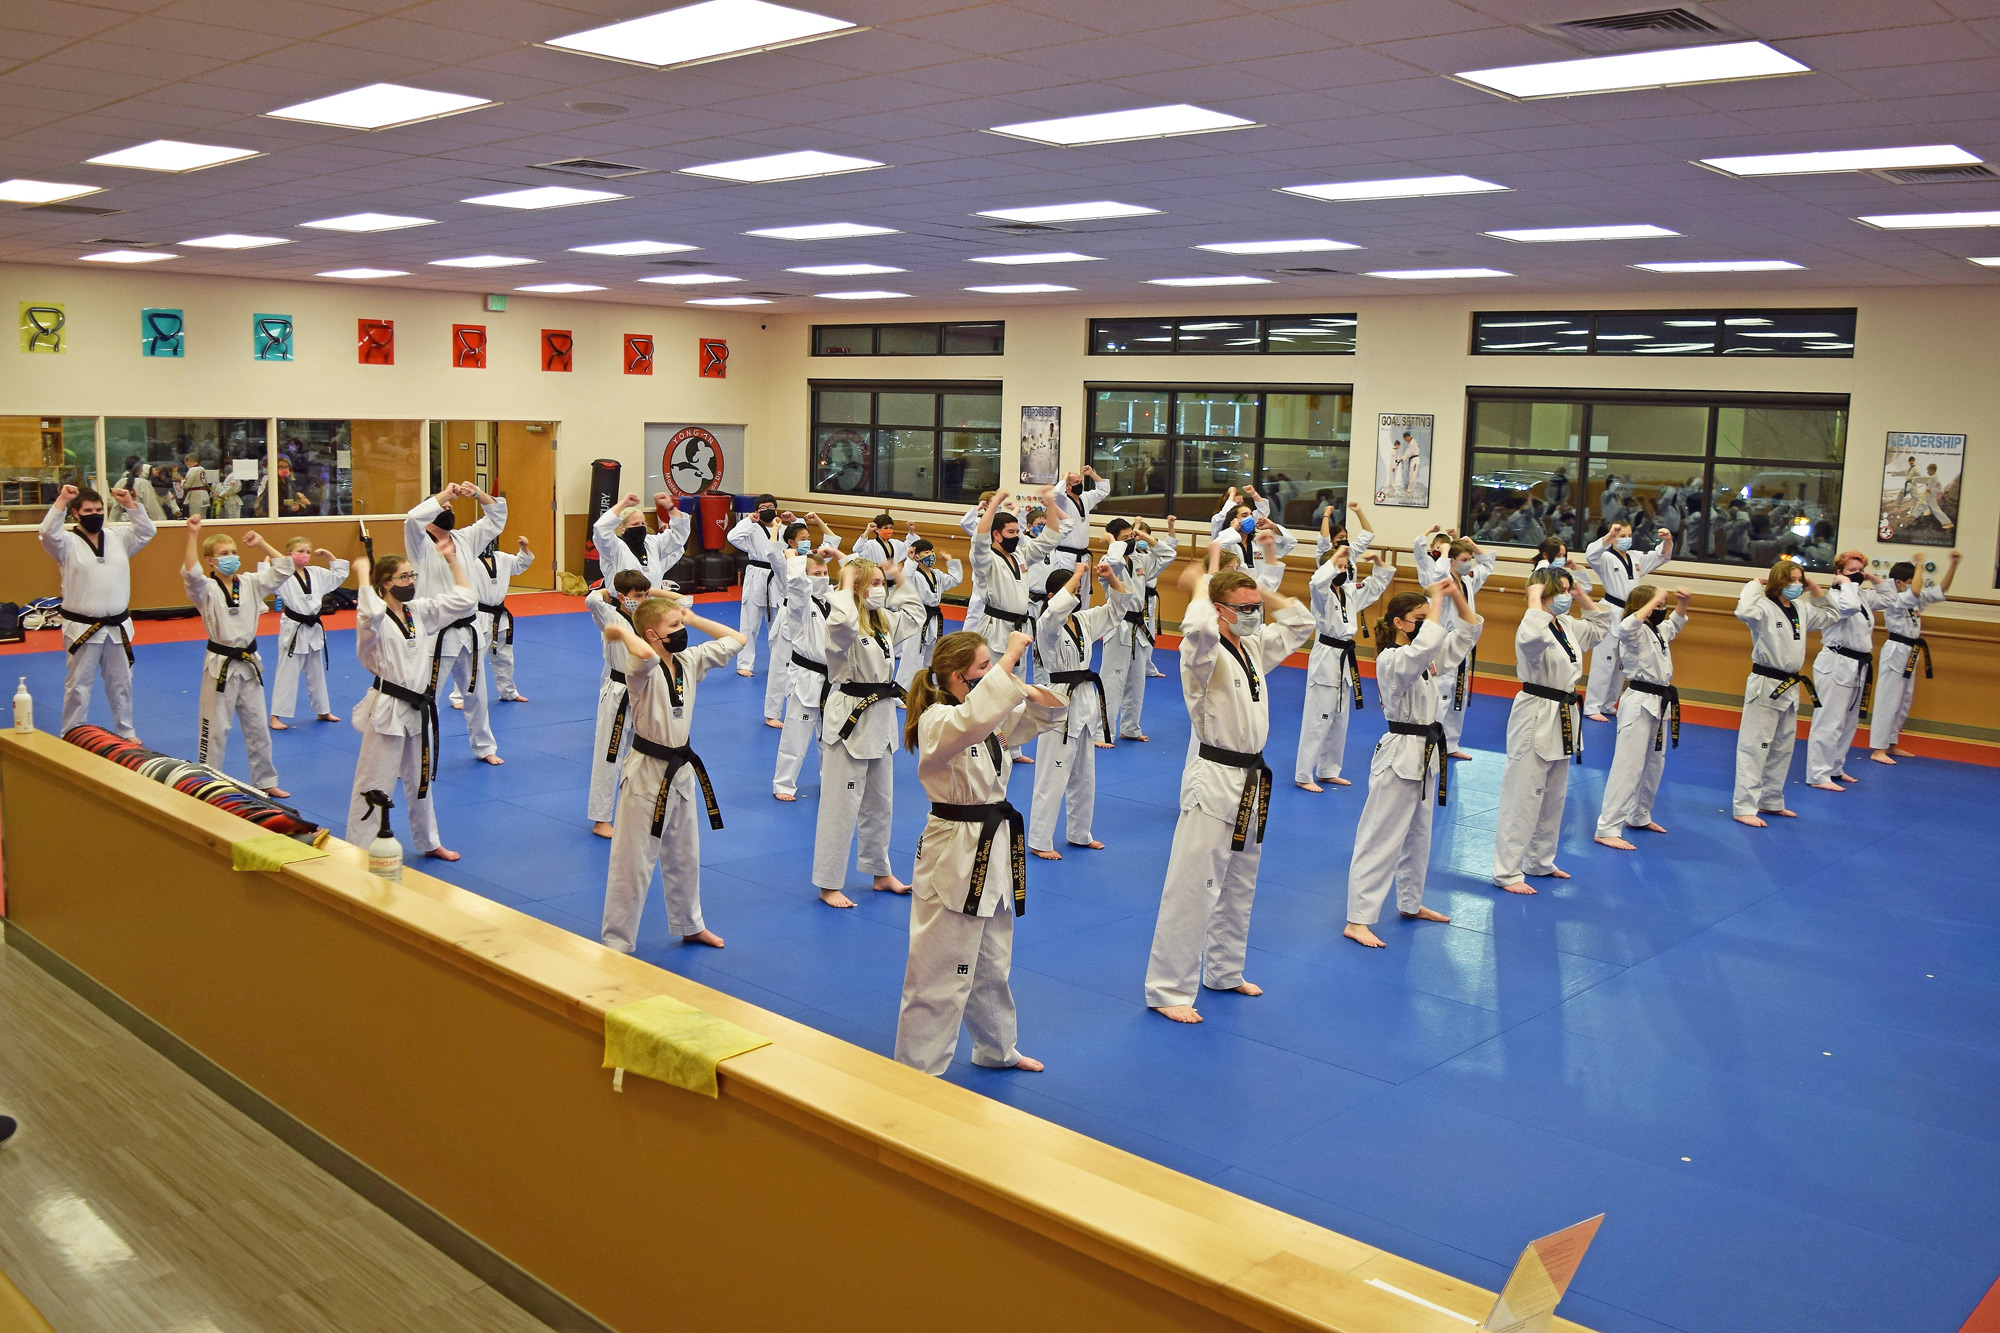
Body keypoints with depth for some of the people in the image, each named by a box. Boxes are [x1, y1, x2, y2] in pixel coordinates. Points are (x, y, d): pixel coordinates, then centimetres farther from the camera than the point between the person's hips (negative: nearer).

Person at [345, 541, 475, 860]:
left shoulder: (420, 612, 7)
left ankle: (429, 843, 36)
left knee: (420, 781, 21)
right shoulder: (375, 619, -13)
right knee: (374, 785, -3)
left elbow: (462, 599, 8)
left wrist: (452, 558, 6)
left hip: (420, 710, 7)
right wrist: (363, 575, -26)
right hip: (388, 711, -7)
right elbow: (371, 612, -39)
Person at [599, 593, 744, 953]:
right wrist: (621, 631, -27)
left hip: (682, 770, 8)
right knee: (633, 862, 0)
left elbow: (735, 639, 10)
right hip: (647, 774, -7)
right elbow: (646, 655, -46)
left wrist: (693, 618, 4)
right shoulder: (642, 669, -20)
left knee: (684, 856, 23)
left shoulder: (690, 661, 1)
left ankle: (689, 925, 43)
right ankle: (616, 943, 12)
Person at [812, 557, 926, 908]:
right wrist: (847, 584, -27)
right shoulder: (844, 627, -17)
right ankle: (828, 885, 8)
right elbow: (843, 621, -42)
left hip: (880, 721, 9)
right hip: (849, 720, -9)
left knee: (880, 803, 20)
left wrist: (900, 579, 18)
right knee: (841, 805, -2)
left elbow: (914, 613, 29)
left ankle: (881, 873, 34)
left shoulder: (883, 622, 10)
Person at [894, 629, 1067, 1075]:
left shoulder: (992, 716, 7)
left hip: (992, 853, 9)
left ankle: (997, 1048, 43)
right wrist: (1011, 657, -36)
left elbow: (1050, 713, 12)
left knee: (992, 963, 24)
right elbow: (972, 719, -43)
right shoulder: (937, 722, -20)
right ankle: (916, 1071, 11)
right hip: (954, 857, -9)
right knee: (940, 972, -2)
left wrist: (1029, 691, -11)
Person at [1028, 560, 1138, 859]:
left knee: (1084, 775, 18)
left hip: (1086, 701, 8)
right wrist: (1077, 574, -31)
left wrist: (1111, 577, -3)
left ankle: (1079, 833, 32)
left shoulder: (1084, 620, 8)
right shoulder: (1047, 625, -14)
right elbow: (1056, 610, -38)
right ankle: (1039, 841, 7)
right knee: (1052, 776, -4)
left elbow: (1120, 606, 14)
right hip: (1059, 703, -8)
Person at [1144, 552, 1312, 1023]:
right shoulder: (1204, 654, -17)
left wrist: (1258, 591, 6)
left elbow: (1300, 621, 19)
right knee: (1193, 887, -6)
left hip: (1252, 784, 9)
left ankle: (1224, 971, 35)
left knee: (1239, 886, 19)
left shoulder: (1254, 649, 8)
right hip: (1213, 781, -9)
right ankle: (1169, 989, 3)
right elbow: (1198, 626, -40)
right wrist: (1204, 581, -21)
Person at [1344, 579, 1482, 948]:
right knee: (1380, 840, -7)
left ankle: (1411, 904, 37)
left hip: (1426, 757, 9)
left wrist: (1457, 596, -4)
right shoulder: (1391, 661, -19)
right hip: (1399, 757, -9)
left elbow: (1468, 632, 12)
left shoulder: (1428, 658, 8)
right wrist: (1437, 600, -27)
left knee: (1418, 835, 21)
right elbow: (1424, 646, -39)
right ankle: (1357, 921, -4)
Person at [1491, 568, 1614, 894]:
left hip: (1563, 720, 9)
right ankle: (1507, 872, 2)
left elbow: (1603, 624, 26)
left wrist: (1582, 597, 11)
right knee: (1523, 798, -5)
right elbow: (1532, 637, -44)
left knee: (1553, 799, 19)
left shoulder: (1569, 626, 8)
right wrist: (1535, 599, -31)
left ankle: (1540, 862, 33)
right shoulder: (1536, 628, -19)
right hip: (1535, 719, -9)